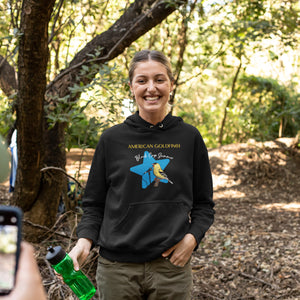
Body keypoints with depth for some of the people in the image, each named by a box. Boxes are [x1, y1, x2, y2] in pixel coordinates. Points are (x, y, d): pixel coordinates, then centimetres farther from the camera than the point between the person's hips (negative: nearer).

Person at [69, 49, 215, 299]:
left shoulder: (189, 138, 3)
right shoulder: (113, 139, 2)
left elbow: (203, 204, 8)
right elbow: (94, 204, 6)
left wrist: (191, 237, -8)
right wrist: (84, 241, -10)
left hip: (172, 265, 0)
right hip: (117, 267, 0)